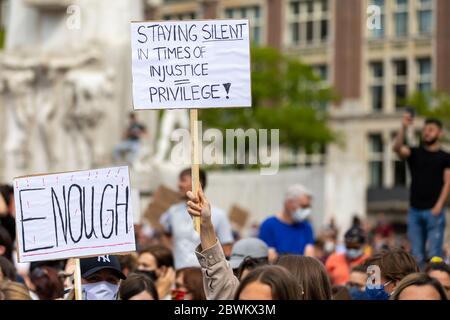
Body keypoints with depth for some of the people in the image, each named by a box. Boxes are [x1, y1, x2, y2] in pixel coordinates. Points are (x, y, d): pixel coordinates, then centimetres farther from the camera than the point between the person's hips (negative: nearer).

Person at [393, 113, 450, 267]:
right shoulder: (414, 153, 12)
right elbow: (397, 148, -7)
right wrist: (404, 128, -23)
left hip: (434, 211, -3)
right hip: (415, 211, 3)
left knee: (434, 254, -8)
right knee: (417, 255, 4)